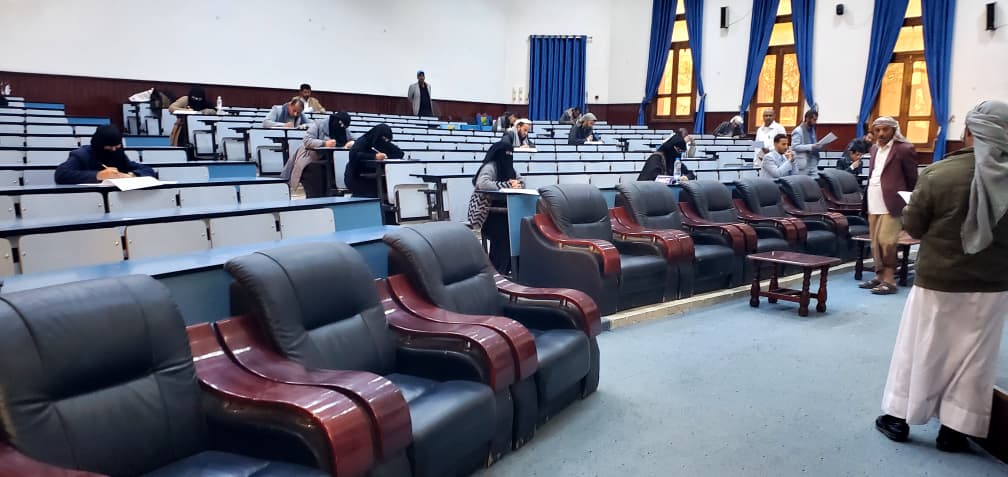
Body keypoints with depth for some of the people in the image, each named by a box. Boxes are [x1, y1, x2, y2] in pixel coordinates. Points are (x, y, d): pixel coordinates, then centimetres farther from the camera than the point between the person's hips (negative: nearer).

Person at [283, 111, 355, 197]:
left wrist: (351, 143, -14)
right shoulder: (318, 124, -5)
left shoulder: (344, 131, 11)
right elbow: (307, 141, -15)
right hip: (310, 161, -5)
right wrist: (324, 144, -31)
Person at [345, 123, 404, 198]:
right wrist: (374, 157, -35)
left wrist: (387, 156, -16)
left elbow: (400, 153, 2)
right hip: (357, 177, -6)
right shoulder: (363, 141, -12)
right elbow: (353, 155, -29)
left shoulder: (386, 144, 6)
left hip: (374, 177, 6)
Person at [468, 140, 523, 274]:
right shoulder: (490, 167, -13)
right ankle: (498, 269, -12)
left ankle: (513, 265, -5)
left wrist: (515, 184, -9)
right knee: (503, 228, -27)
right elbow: (481, 183, -31)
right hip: (484, 211, -7)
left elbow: (521, 183, 16)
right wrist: (507, 185, -26)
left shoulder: (509, 167, 12)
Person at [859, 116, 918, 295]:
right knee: (875, 242, 11)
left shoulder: (904, 149, -7)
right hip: (873, 204, 7)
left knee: (886, 241, -10)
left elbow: (912, 179, -2)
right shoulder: (874, 149, 15)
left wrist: (908, 202, 2)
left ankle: (889, 281, -4)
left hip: (890, 203, -7)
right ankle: (880, 276, 19)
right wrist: (869, 201, 17)